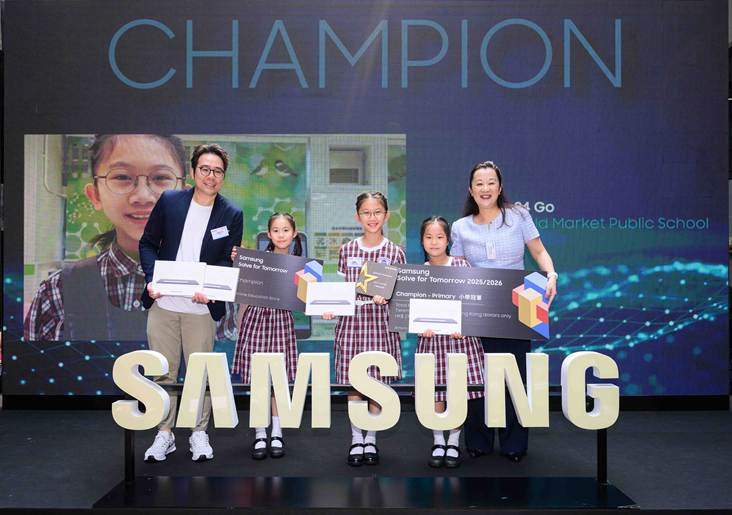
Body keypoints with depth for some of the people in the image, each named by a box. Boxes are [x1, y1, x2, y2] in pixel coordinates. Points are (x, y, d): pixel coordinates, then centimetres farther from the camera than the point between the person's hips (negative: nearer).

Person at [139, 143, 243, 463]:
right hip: (162, 303, 1)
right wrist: (151, 278, -9)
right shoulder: (169, 201, 2)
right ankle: (164, 434, 20)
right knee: (163, 372, 7)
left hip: (201, 306, -1)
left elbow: (229, 262, 0)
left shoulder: (232, 215, 0)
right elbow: (148, 243, 7)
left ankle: (199, 433, 21)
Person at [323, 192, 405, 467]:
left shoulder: (395, 252, 2)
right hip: (351, 322, 1)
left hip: (381, 323, -1)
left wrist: (386, 296, -15)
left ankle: (371, 439, 22)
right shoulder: (346, 251, 6)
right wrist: (330, 308, -8)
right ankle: (356, 439, 20)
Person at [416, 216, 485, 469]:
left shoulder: (461, 265, -2)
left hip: (460, 335, -1)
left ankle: (453, 443, 19)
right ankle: (438, 442, 20)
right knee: (435, 390, 4)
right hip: (431, 336, 1)